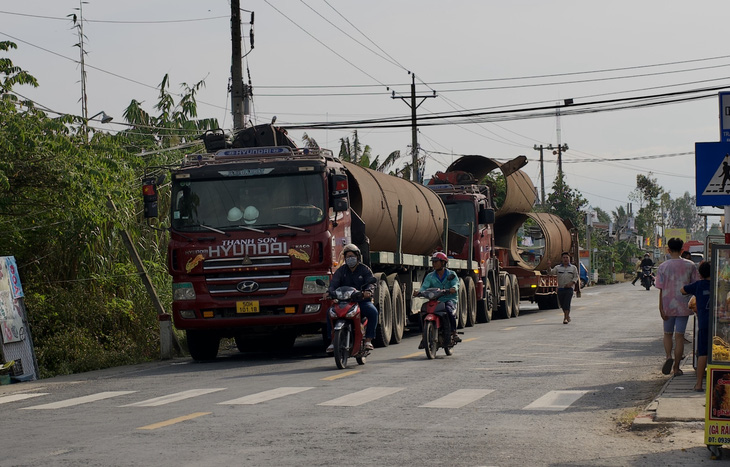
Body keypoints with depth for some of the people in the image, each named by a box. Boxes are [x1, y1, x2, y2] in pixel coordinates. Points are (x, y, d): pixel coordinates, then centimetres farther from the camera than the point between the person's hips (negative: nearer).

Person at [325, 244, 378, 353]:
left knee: (373, 312, -31)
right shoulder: (341, 270, 14)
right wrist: (329, 292, -24)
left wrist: (368, 291, -34)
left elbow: (371, 282, -9)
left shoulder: (365, 270, 7)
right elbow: (334, 283, -1)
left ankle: (368, 340, -25)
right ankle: (333, 341, -19)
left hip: (362, 300, -2)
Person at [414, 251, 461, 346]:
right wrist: (418, 291, -27)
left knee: (449, 310, -35)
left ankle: (454, 333, -20)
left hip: (450, 299, -3)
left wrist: (454, 288, -36)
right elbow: (425, 286, -4)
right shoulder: (430, 276, 13)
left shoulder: (451, 274, 7)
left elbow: (456, 284, -11)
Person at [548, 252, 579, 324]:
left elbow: (576, 277, 3)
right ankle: (568, 316, 30)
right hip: (560, 288, 2)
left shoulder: (573, 268, 7)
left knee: (567, 304, -14)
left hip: (569, 288, -2)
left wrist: (571, 283, -13)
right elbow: (552, 272, -6)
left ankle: (565, 318, -14)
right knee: (562, 304, 8)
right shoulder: (558, 267, 8)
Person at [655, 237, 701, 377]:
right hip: (684, 306, 0)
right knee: (679, 336, 5)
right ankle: (676, 367, 6)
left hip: (668, 306, 0)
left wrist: (661, 308, -4)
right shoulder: (690, 265, -2)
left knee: (668, 334, 17)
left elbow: (661, 289, -6)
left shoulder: (663, 267, -5)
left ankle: (669, 356, -8)